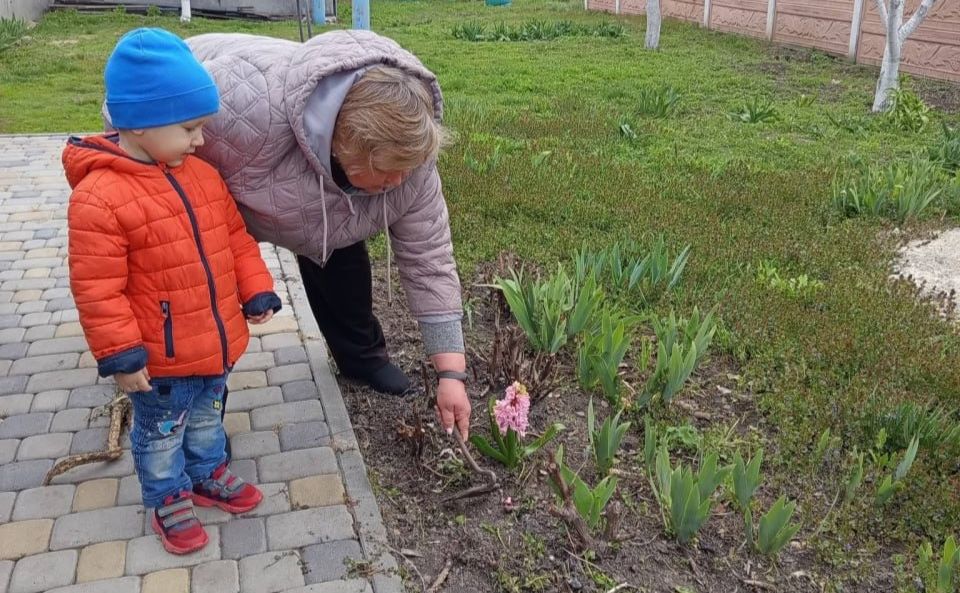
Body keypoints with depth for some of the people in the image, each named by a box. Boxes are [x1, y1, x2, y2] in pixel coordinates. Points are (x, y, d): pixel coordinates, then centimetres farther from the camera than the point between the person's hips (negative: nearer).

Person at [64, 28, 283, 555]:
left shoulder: (202, 174, -1)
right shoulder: (99, 197, -24)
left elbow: (236, 239, 8)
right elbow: (97, 289, -22)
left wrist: (256, 292, 4)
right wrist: (120, 356, -19)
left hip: (215, 343, 7)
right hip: (160, 358, -6)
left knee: (206, 417, 27)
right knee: (161, 433, 18)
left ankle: (207, 474, 50)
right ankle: (168, 499, 39)